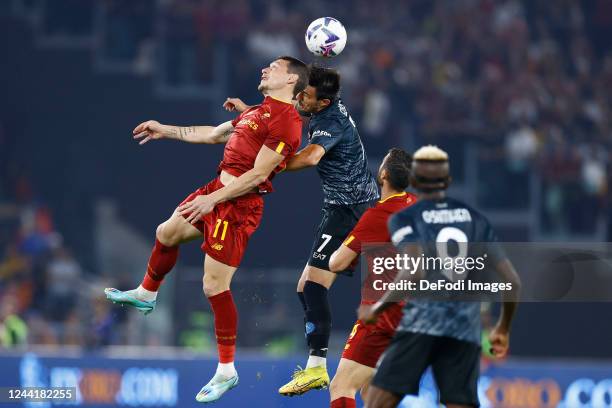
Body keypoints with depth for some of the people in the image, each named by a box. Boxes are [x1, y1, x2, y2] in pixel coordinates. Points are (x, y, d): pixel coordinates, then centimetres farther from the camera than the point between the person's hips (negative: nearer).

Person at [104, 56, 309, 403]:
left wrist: (212, 200, -19)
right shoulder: (260, 111, 13)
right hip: (219, 189, 10)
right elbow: (213, 134, 26)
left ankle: (227, 372, 2)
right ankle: (146, 295, 54)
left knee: (215, 286, -9)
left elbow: (258, 174, -20)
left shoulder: (286, 120, -18)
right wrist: (167, 131, 30)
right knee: (167, 233, 27)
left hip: (240, 205, -10)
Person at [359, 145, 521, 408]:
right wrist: (503, 328, 27)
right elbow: (512, 281, 12)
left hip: (421, 325, -4)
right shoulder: (476, 220, 16)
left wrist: (378, 307, -3)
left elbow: (415, 273, -14)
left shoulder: (405, 218, 4)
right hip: (466, 330, 4)